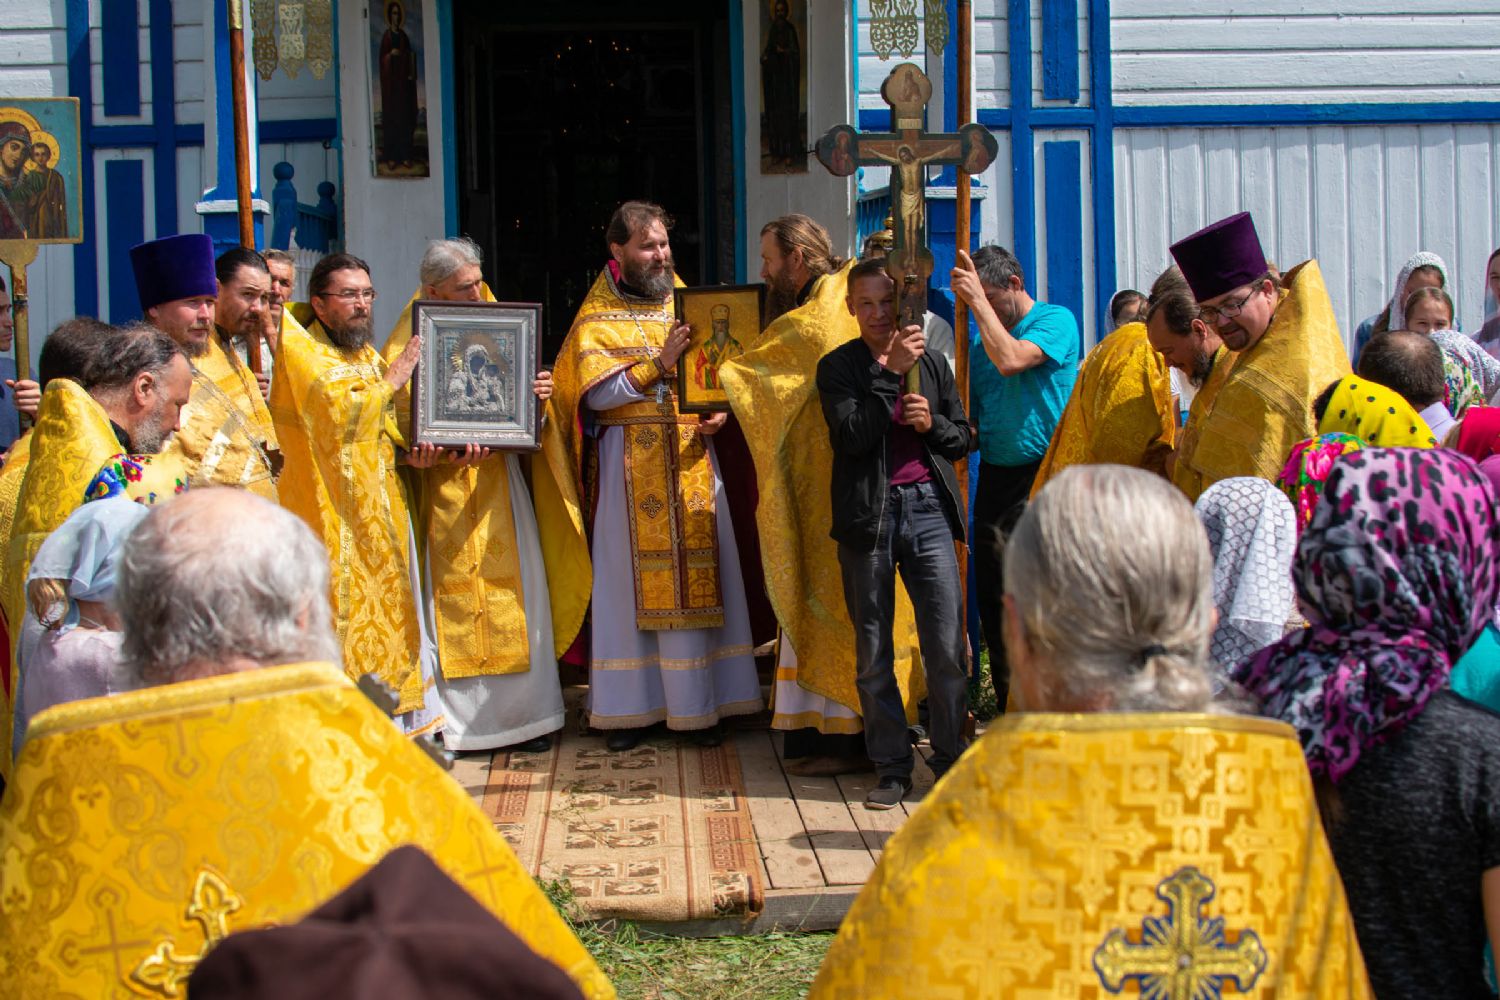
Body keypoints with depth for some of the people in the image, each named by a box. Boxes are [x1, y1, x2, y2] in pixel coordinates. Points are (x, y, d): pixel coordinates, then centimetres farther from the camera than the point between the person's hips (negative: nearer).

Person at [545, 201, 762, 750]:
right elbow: (595, 393, -10)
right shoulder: (596, 319, 2)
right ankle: (628, 707, 6)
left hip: (692, 458, 3)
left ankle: (699, 704, 7)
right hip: (630, 464, -3)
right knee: (629, 578, -1)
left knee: (698, 577, 1)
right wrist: (659, 364, -19)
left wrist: (719, 412, -5)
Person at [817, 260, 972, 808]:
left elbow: (964, 437, 17)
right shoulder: (837, 367, 5)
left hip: (927, 506, 2)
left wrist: (932, 422, -3)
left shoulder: (931, 362, 14)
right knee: (873, 653, 4)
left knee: (947, 646, -3)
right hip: (868, 515, -1)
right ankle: (891, 767, 15)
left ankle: (950, 759, 11)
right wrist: (890, 372, -14)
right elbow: (851, 437, -11)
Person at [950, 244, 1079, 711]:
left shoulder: (1056, 320, -3)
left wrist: (978, 299, -17)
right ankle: (1012, 710, 17)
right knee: (994, 595, 6)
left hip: (1044, 476, -6)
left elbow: (1010, 360, -21)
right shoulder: (981, 340, 17)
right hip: (995, 476, 7)